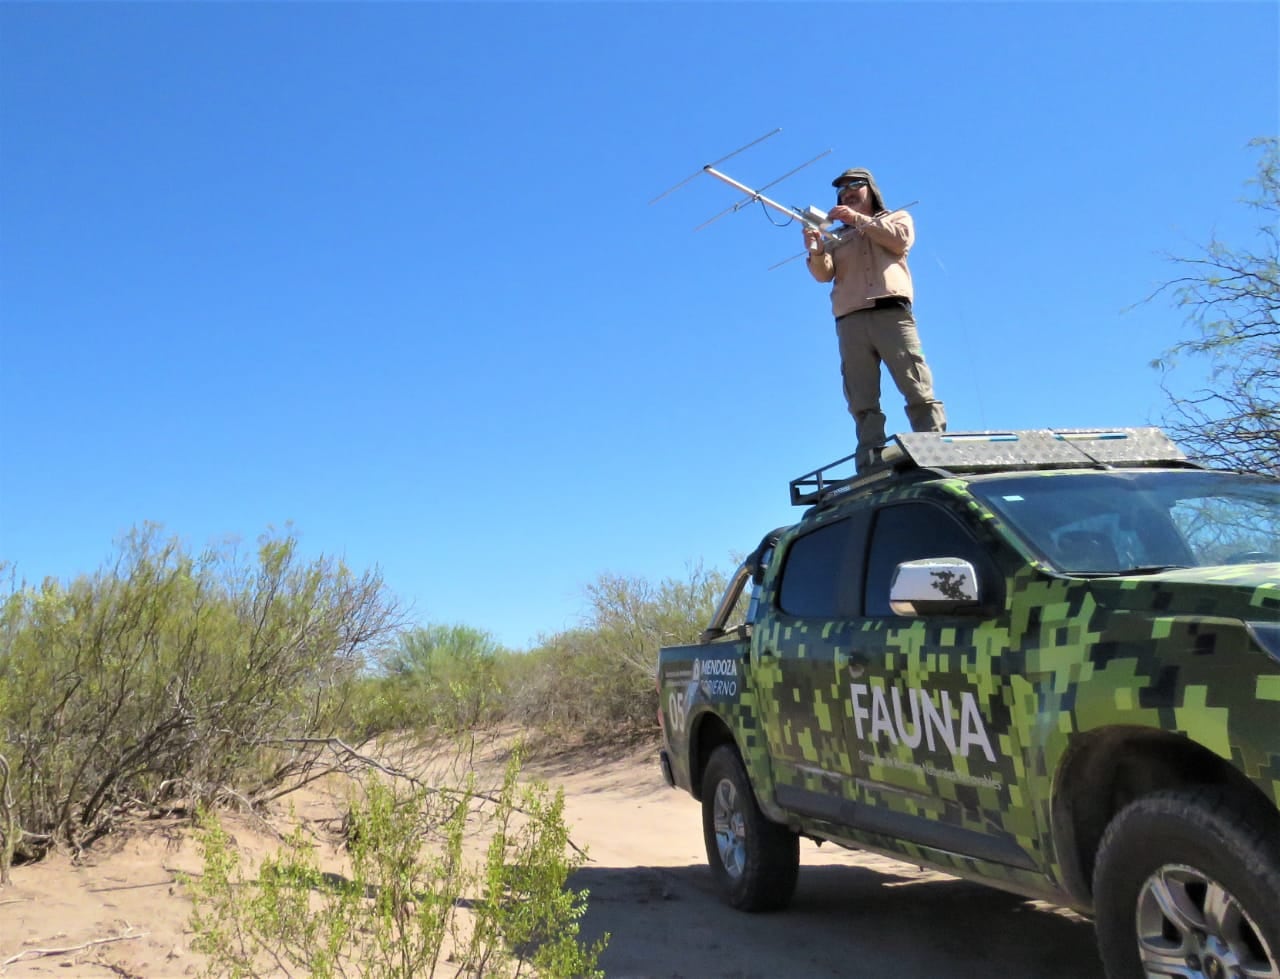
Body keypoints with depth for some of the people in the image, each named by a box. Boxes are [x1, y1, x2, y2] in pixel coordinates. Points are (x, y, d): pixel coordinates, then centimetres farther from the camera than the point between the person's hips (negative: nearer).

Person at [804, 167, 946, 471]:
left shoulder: (897, 217, 25)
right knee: (863, 403, -6)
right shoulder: (835, 237, 28)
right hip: (851, 322, 2)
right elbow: (825, 273, 10)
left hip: (892, 312, -2)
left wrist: (859, 220, 0)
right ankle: (871, 467, -10)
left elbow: (900, 240, 2)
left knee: (918, 391, -11)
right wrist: (816, 250, -11)